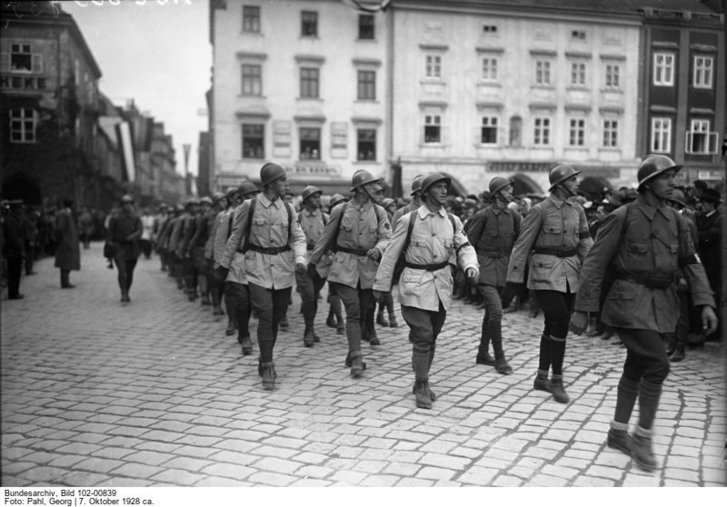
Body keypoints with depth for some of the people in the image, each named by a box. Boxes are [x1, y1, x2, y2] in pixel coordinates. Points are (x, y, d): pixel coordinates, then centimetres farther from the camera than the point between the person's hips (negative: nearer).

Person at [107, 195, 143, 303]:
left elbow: (140, 230, -8)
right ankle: (123, 294, -15)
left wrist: (133, 236, -29)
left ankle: (127, 294, 20)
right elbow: (110, 234, 2)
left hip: (132, 248, 3)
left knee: (130, 272, 8)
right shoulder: (115, 218, 0)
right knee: (122, 271, -16)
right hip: (119, 247, -3)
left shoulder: (136, 218, 6)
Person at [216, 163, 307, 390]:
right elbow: (235, 237, 4)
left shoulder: (287, 208, 5)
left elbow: (298, 237, 6)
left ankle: (265, 360, 29)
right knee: (265, 315, -13)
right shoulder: (250, 206, -4)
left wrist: (300, 258, -13)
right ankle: (267, 367, -5)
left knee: (277, 316, 10)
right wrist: (224, 264, 10)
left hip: (283, 267, 4)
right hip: (258, 266, -4)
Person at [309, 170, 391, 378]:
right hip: (345, 266, -3)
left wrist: (378, 249, -24)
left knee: (364, 312, 9)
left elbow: (386, 237, -1)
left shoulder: (379, 212, 4)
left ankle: (352, 355, 27)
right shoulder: (340, 210, -1)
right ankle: (356, 359, -8)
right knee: (353, 312, -11)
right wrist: (312, 261, 13)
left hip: (368, 267, 3)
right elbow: (326, 238, 8)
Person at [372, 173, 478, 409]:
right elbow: (391, 254, -3)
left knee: (431, 338, 13)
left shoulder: (452, 221, 5)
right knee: (423, 336, -10)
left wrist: (471, 265, -19)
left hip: (442, 285, 5)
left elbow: (464, 247, 3)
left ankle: (422, 383, 30)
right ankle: (421, 387, 6)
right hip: (415, 285, -4)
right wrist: (381, 285, -1)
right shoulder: (409, 220, -7)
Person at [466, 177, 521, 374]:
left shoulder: (514, 215, 3)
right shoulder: (482, 216, -12)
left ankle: (483, 354, 28)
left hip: (502, 267, 6)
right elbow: (469, 243, -7)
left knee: (490, 312, 15)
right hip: (485, 267, -6)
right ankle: (499, 358, -4)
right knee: (496, 311, -15)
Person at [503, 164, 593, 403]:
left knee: (554, 326, 10)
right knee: (560, 323, -13)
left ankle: (541, 378, 23)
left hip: (570, 273, 6)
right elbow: (522, 246, -8)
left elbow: (585, 245, 8)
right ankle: (557, 380, 1)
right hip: (545, 273, -6)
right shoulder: (540, 210, -9)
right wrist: (512, 282, -9)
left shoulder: (577, 210, 8)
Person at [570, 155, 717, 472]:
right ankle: (643, 436, 4)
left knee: (636, 367, 14)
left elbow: (690, 262, 11)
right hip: (630, 300, -6)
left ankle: (618, 433, 27)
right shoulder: (623, 217, -10)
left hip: (662, 302, 7)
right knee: (657, 365, -13)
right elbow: (595, 263, -10)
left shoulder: (675, 219, 8)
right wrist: (582, 309, -12)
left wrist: (706, 303, -3)